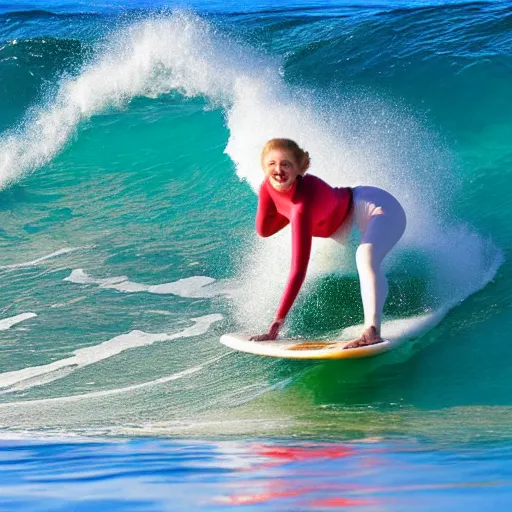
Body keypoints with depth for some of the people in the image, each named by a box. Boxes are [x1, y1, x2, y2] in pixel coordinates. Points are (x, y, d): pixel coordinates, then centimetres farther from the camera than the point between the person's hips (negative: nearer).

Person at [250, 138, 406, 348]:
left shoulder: (303, 203, -36)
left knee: (365, 256, -37)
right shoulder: (269, 186, -15)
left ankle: (372, 331, -44)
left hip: (380, 209, -10)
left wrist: (278, 320, -41)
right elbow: (264, 230, -2)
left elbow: (299, 268, -39)